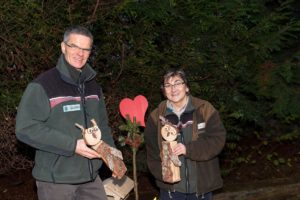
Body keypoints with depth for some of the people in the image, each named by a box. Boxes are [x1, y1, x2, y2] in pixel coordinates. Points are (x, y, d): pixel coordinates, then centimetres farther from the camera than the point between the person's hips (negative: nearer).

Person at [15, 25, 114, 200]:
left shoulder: (93, 87, 9)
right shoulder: (42, 86, -13)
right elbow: (26, 128, -19)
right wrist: (72, 145, -22)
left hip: (91, 176, 6)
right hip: (55, 180, -6)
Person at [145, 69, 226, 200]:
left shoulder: (205, 109, -6)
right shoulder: (156, 116, 0)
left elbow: (218, 139, -11)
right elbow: (152, 152, 4)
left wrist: (188, 149, -22)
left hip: (201, 186, -1)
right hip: (170, 188, 1)